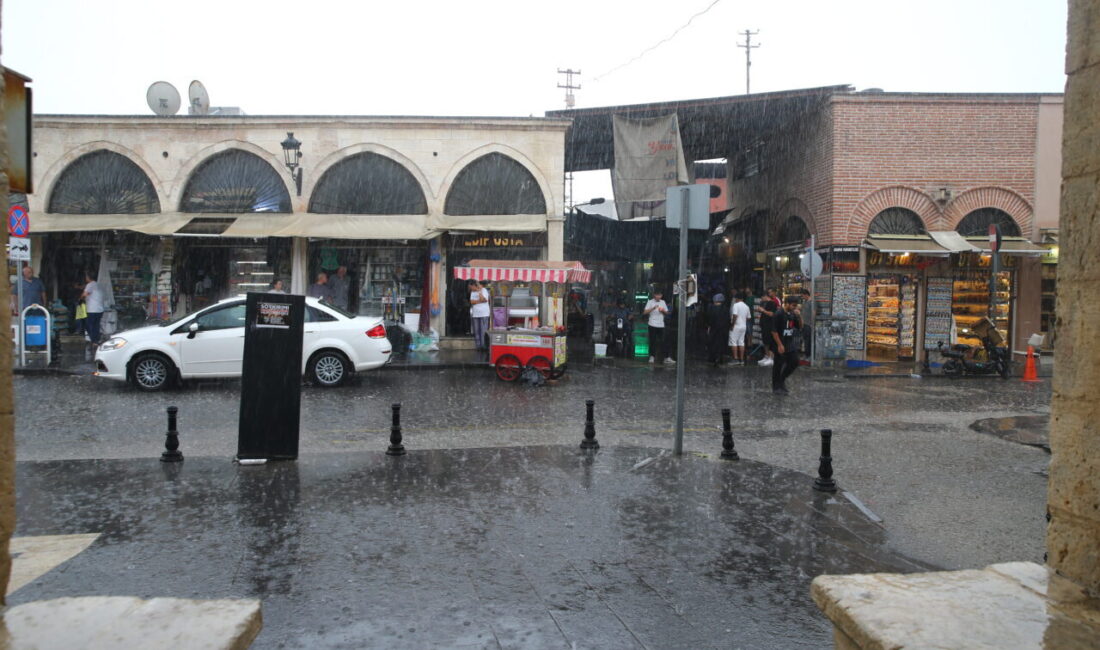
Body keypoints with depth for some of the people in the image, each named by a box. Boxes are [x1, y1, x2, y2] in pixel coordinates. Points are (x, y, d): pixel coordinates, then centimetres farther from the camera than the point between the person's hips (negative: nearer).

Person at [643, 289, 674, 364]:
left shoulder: (663, 302, 12)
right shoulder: (650, 302, -1)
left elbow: (667, 312, 17)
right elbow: (645, 312, -9)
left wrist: (663, 311, -6)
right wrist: (653, 308, -21)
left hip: (661, 325, 3)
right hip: (652, 324, -3)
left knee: (662, 341, 0)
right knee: (652, 341, 0)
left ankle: (666, 358, 0)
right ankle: (652, 357, 10)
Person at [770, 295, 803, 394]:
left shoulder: (792, 314, 6)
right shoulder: (779, 314, -16)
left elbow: (800, 327, 13)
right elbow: (774, 331, -18)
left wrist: (799, 316, -5)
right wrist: (780, 345, -19)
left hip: (791, 345, 7)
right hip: (780, 346, -7)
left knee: (794, 362, 6)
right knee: (778, 365, 3)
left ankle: (782, 379, 27)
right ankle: (776, 387, 14)